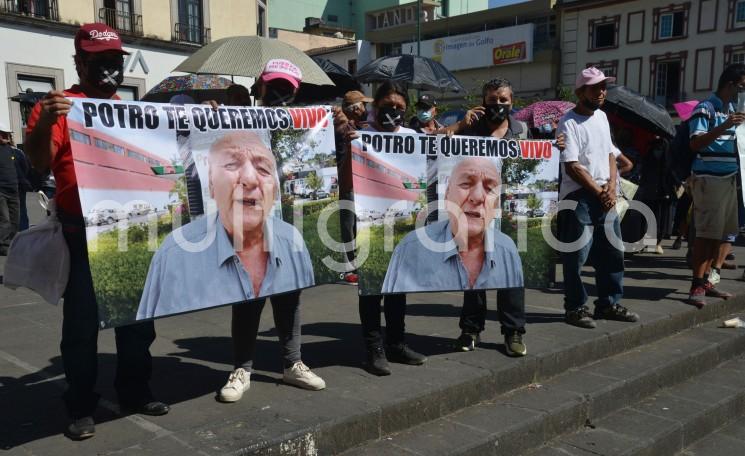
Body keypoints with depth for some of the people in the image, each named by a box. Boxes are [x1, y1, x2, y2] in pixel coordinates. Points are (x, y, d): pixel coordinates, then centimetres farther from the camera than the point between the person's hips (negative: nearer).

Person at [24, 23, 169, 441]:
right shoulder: (60, 106, -2)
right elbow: (39, 163, -11)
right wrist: (44, 123, -30)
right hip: (83, 235, -5)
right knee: (82, 322, 2)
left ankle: (136, 393, 25)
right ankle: (82, 407, 13)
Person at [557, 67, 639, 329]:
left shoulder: (601, 116, 15)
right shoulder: (569, 124, -10)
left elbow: (610, 154, 18)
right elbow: (572, 167, -15)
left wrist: (611, 186, 1)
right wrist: (599, 191, -11)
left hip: (606, 196, 8)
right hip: (578, 197, -8)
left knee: (612, 252, 12)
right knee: (576, 255, -3)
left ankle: (609, 304, 24)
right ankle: (575, 308, 7)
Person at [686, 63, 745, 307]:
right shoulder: (705, 109, -8)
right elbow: (695, 144, -19)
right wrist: (724, 126, -26)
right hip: (708, 178, -9)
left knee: (719, 232, 10)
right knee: (707, 232, -10)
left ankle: (704, 280, 17)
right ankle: (697, 286, -7)